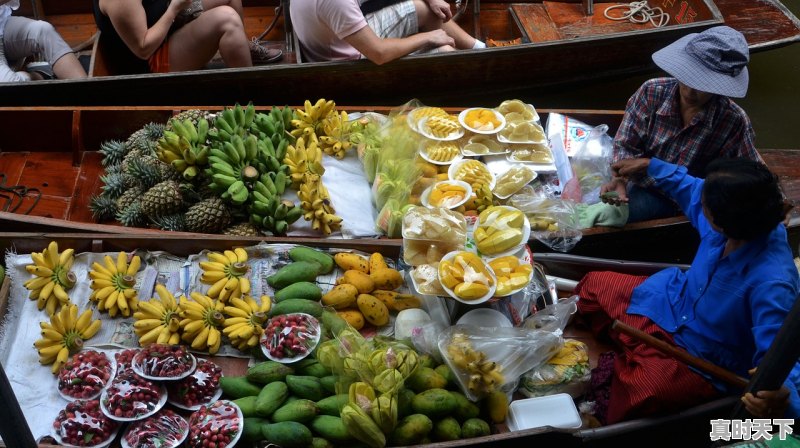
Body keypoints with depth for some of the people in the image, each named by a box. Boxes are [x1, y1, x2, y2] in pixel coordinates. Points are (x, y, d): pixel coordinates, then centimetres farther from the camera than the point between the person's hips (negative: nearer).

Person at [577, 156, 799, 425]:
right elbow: (692, 188, 6)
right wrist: (649, 166, 18)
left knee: (638, 389, -32)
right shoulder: (742, 220, -17)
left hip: (700, 358, -8)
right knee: (594, 285, 15)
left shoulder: (771, 283, -39)